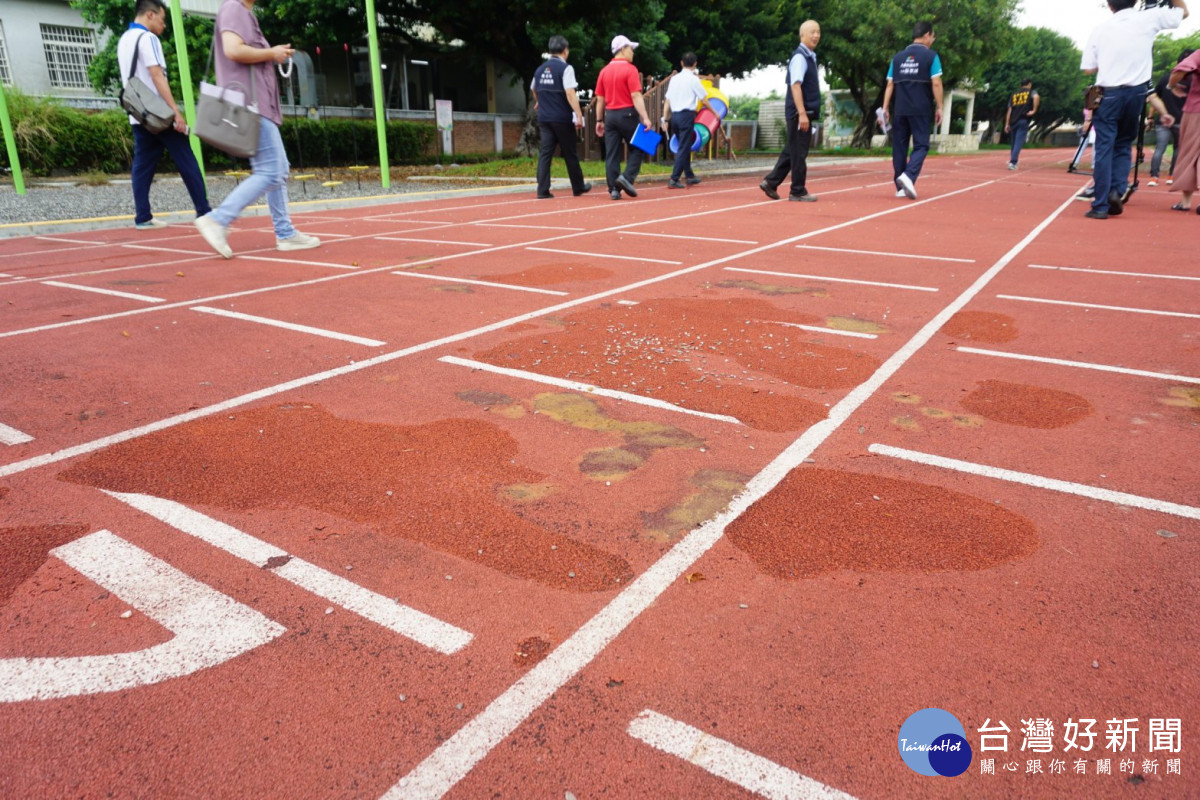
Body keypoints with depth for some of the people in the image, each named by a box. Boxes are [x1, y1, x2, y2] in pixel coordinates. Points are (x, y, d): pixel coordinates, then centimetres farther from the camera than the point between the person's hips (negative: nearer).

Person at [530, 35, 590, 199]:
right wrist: (579, 115, -19)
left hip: (544, 118, 5)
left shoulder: (540, 70, 12)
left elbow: (534, 90, 30)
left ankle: (542, 190, -6)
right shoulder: (565, 68, -8)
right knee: (570, 154, 7)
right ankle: (578, 187, 19)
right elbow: (570, 93, -18)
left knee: (545, 152, 2)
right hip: (562, 118, -5)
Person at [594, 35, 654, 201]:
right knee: (637, 148, 9)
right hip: (627, 113, -5)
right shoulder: (630, 69, -7)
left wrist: (599, 120, 16)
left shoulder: (604, 71, 9)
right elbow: (636, 96, -15)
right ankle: (627, 177, -9)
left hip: (610, 115, 5)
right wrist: (645, 118, -17)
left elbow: (600, 99, 10)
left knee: (611, 154, 4)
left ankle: (614, 189, 2)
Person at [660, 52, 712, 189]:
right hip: (687, 115, -6)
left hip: (674, 115, 6)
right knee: (683, 148, -5)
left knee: (684, 146, 17)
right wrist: (715, 113, 13)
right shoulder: (693, 79, -5)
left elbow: (667, 101, 10)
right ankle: (674, 179, -12)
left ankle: (689, 176, 25)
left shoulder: (674, 79, 11)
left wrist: (665, 120, 13)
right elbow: (704, 101, -1)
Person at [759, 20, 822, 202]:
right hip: (799, 113, -9)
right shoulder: (799, 57, -12)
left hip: (805, 113, 9)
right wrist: (802, 114, -26)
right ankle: (798, 192, 5)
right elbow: (795, 85, -20)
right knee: (798, 153, -2)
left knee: (792, 151, 14)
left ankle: (770, 182, 18)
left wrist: (807, 113, 18)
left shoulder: (810, 56, 17)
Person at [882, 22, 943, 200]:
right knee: (921, 145, 0)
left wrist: (885, 108, 8)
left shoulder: (898, 57, 11)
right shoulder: (930, 56, -1)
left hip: (900, 110, 4)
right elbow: (936, 83, -7)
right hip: (920, 110, -4)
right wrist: (939, 107, -2)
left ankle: (901, 187, 10)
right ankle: (909, 176, -25)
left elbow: (890, 85, 7)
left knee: (899, 146, 9)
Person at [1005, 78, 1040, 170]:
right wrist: (1034, 110, -11)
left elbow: (1009, 110, 12)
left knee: (1014, 142, 15)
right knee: (1018, 143, -6)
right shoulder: (1031, 92, 7)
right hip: (1024, 120, -4)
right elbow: (1036, 97, -18)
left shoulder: (1014, 94, 19)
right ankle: (1012, 162, -15)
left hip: (1013, 121, 4)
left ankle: (1012, 161, 18)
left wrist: (1007, 124, 12)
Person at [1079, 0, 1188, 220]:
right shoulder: (1150, 18, 2)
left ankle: (1100, 206, -6)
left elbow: (1088, 68, 4)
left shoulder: (1100, 28, 0)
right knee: (1124, 143, 18)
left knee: (1104, 148, -1)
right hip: (1135, 92, 2)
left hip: (1108, 93, -1)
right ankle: (1117, 190, -2)